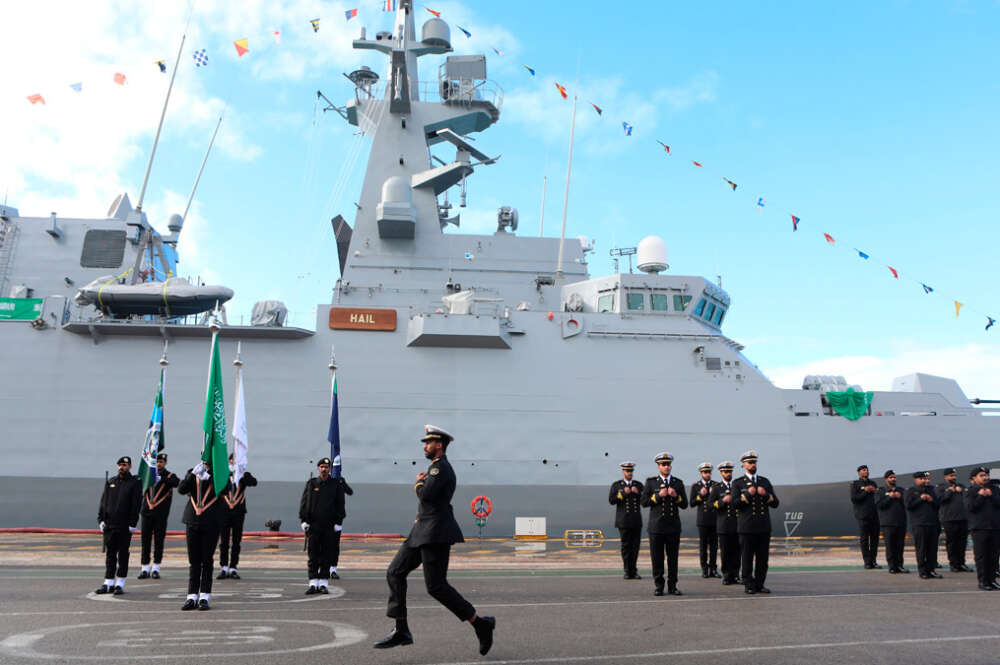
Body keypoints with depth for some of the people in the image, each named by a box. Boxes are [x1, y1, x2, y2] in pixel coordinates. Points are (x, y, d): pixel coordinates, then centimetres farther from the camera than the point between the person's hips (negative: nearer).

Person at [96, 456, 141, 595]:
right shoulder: (110, 482, 12)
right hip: (109, 525, 4)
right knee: (110, 554, 8)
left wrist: (132, 524, -12)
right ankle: (108, 583, 15)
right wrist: (101, 520, 2)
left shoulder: (135, 483, -2)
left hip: (124, 527, -4)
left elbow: (136, 505, -6)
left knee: (123, 555, 2)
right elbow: (103, 502, 12)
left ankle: (120, 584, 8)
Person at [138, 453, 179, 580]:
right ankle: (145, 569, 11)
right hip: (147, 512, 3)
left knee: (159, 541, 1)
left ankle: (156, 569, 9)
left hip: (161, 514, -3)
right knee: (145, 540, 4)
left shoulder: (170, 476, 0)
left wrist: (162, 479, -34)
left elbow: (177, 482, -22)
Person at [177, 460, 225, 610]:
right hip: (192, 522, 3)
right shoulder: (192, 473, 8)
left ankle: (205, 597, 8)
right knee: (193, 561, 7)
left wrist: (210, 473, -23)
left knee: (207, 561, 2)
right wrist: (193, 474, -18)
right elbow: (181, 489, -5)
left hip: (211, 524, -2)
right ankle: (192, 597, 14)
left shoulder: (220, 475, 1)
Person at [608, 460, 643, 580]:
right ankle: (627, 571, 6)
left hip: (636, 521, 3)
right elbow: (611, 500, -4)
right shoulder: (616, 485, 5)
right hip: (624, 521, -2)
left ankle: (633, 570, 13)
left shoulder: (638, 485, 12)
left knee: (636, 545, 1)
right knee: (626, 546, -2)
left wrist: (638, 493, -10)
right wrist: (623, 493, -13)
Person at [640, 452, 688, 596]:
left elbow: (684, 505, 7)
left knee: (673, 557, 3)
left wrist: (676, 496, -11)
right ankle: (658, 586, 12)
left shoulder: (678, 483, 10)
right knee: (657, 558, 1)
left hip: (673, 526, 2)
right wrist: (658, 495, -13)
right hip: (656, 526, -1)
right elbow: (644, 502, -1)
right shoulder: (650, 482, 5)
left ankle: (672, 586, 12)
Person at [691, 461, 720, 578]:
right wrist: (700, 496, -13)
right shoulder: (695, 486, 5)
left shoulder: (716, 485, 9)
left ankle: (713, 569, 10)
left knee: (714, 545, 3)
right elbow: (692, 503, 2)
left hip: (714, 519, 1)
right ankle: (704, 570, 7)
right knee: (703, 545, 0)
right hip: (703, 520, -1)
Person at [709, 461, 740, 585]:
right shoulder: (716, 488, 5)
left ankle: (735, 575, 10)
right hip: (723, 525, -2)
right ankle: (726, 576, 7)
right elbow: (711, 505, -3)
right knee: (725, 552, -1)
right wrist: (723, 501, -18)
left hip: (737, 524, 3)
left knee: (736, 551, 2)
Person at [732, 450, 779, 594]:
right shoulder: (738, 483, 4)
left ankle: (759, 584, 15)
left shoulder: (765, 482, 14)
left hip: (764, 527, 3)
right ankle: (748, 585, 8)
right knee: (747, 558, -1)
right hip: (747, 528, -3)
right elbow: (735, 505, -6)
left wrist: (766, 494, -8)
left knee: (763, 558, 5)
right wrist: (748, 494, -15)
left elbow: (775, 503, 9)